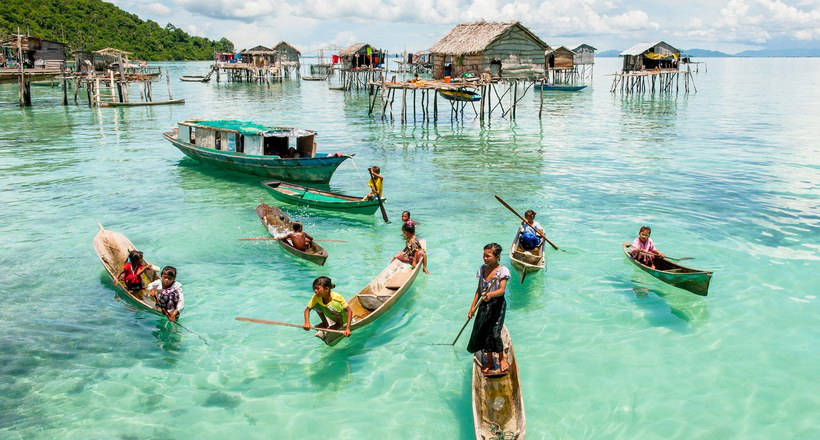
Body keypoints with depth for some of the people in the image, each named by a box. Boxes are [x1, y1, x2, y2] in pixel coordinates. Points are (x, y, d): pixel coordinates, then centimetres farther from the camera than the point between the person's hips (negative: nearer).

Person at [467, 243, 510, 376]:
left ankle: (501, 358, 15)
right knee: (482, 332, 4)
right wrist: (473, 306, 10)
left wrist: (491, 294, -45)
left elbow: (502, 290, -25)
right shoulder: (482, 269, 4)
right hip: (484, 305, 5)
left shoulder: (502, 270, -13)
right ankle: (489, 361, 19)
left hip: (497, 305, -5)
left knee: (494, 332, -9)